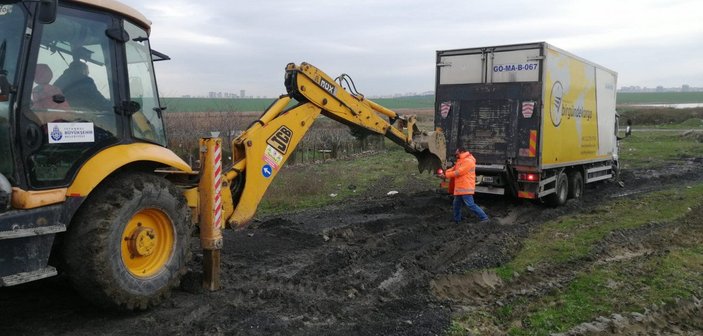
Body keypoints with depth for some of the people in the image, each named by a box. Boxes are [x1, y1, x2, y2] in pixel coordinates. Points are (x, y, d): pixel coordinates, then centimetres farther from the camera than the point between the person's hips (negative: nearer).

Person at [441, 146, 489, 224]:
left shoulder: (468, 161, -14)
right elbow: (453, 169, 15)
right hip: (459, 188, 10)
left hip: (465, 188, -10)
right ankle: (457, 220, 28)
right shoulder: (460, 161, 20)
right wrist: (444, 172, -2)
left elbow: (458, 172, -18)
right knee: (456, 205, 16)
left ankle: (484, 218, -7)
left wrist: (446, 175, -11)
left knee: (471, 205, -13)